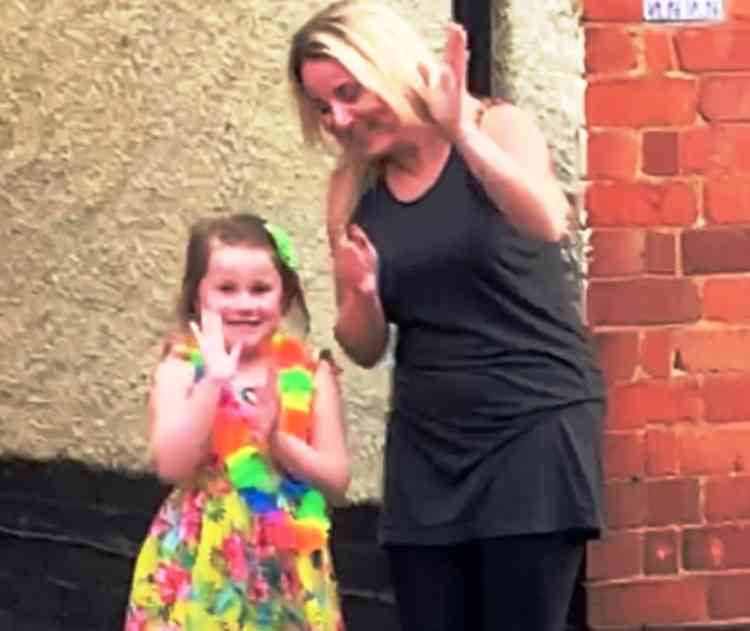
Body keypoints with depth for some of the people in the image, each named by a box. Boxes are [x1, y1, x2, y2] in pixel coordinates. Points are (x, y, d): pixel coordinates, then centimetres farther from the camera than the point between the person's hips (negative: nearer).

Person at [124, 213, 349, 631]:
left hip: (286, 569, 1)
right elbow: (172, 465, -16)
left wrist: (278, 440, -18)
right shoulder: (182, 370, -3)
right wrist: (214, 381, -23)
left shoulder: (310, 374, 0)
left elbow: (337, 481, -2)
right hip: (199, 564, -1)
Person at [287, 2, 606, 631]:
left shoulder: (499, 129, -5)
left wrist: (461, 132, -37)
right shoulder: (353, 190, 5)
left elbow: (547, 222, -27)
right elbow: (367, 349, 9)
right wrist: (360, 292, -12)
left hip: (534, 424, -4)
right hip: (426, 443, 4)